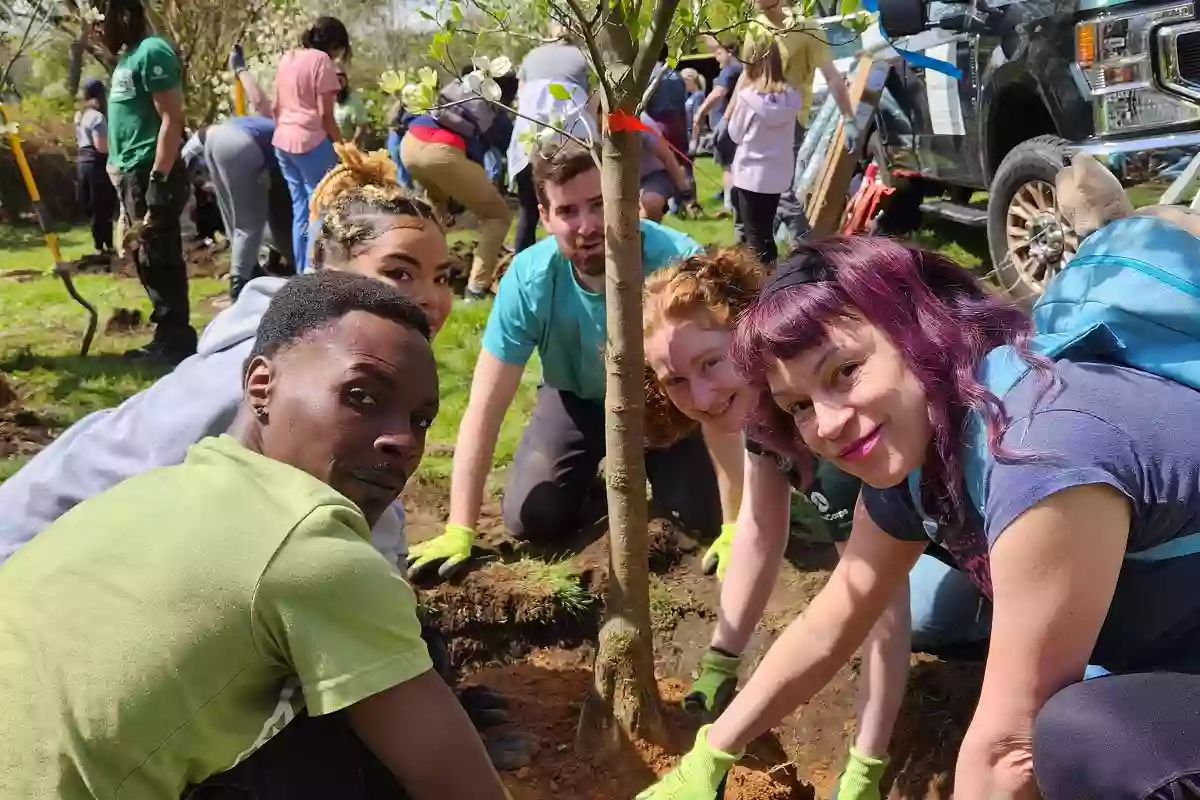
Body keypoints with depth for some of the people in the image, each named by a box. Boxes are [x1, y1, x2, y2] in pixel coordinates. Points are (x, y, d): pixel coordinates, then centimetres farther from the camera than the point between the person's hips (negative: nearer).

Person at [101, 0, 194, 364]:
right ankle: (167, 337, 20)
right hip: (134, 173, 10)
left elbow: (172, 120, -19)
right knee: (151, 260, 13)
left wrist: (158, 181, -23)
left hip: (152, 173, -10)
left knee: (159, 259, -6)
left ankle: (176, 341, 1)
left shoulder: (152, 52, -12)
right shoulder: (128, 56, 16)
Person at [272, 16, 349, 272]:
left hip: (283, 141, 8)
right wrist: (342, 146, -3)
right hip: (311, 141, -8)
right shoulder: (321, 60, -7)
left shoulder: (287, 57, 15)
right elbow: (325, 115, -11)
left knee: (300, 209, 13)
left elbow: (276, 106, 18)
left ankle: (302, 274, 16)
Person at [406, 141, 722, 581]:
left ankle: (647, 463, 18)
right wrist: (460, 530, -28)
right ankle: (591, 469, 21)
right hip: (578, 398, 1)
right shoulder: (528, 280, -31)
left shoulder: (677, 261, -36)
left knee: (708, 512, -16)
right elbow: (484, 409, -25)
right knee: (530, 518, -12)